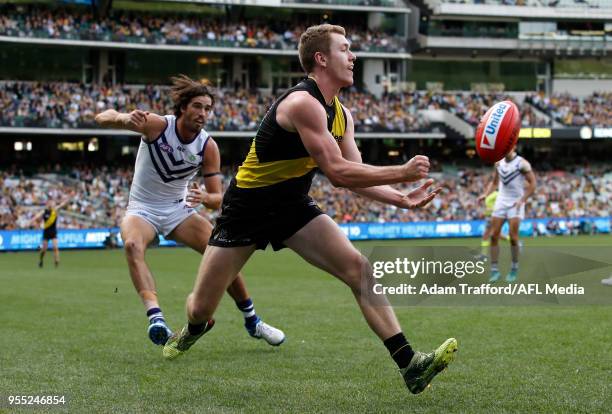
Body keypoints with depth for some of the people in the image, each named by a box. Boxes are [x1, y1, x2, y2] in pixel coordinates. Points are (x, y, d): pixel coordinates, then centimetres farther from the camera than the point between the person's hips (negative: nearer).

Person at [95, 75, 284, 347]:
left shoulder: (208, 147, -11)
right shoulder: (157, 125, -20)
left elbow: (218, 199, -9)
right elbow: (102, 118, -28)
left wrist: (205, 197, -34)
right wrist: (125, 119, -52)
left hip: (178, 210, 3)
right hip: (142, 210, -3)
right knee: (133, 245, -36)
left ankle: (252, 321, 11)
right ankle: (155, 316, -51)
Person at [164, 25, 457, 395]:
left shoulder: (342, 114, 3)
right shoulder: (303, 103, -26)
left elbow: (354, 176, 5)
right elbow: (338, 172, -29)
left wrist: (402, 199, -9)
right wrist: (401, 172, -24)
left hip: (294, 207, 7)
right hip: (247, 208, -7)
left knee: (360, 269, -14)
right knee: (201, 307, 1)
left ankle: (410, 365, -16)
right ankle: (195, 328, 41)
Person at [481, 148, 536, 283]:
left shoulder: (522, 164, -10)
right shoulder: (499, 163, 7)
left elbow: (532, 184, -10)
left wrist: (522, 200, -19)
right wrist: (486, 194, 2)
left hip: (515, 203, -5)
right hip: (501, 201, 5)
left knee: (513, 236, -11)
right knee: (494, 236, -4)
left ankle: (514, 268, 6)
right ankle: (494, 270, 1)